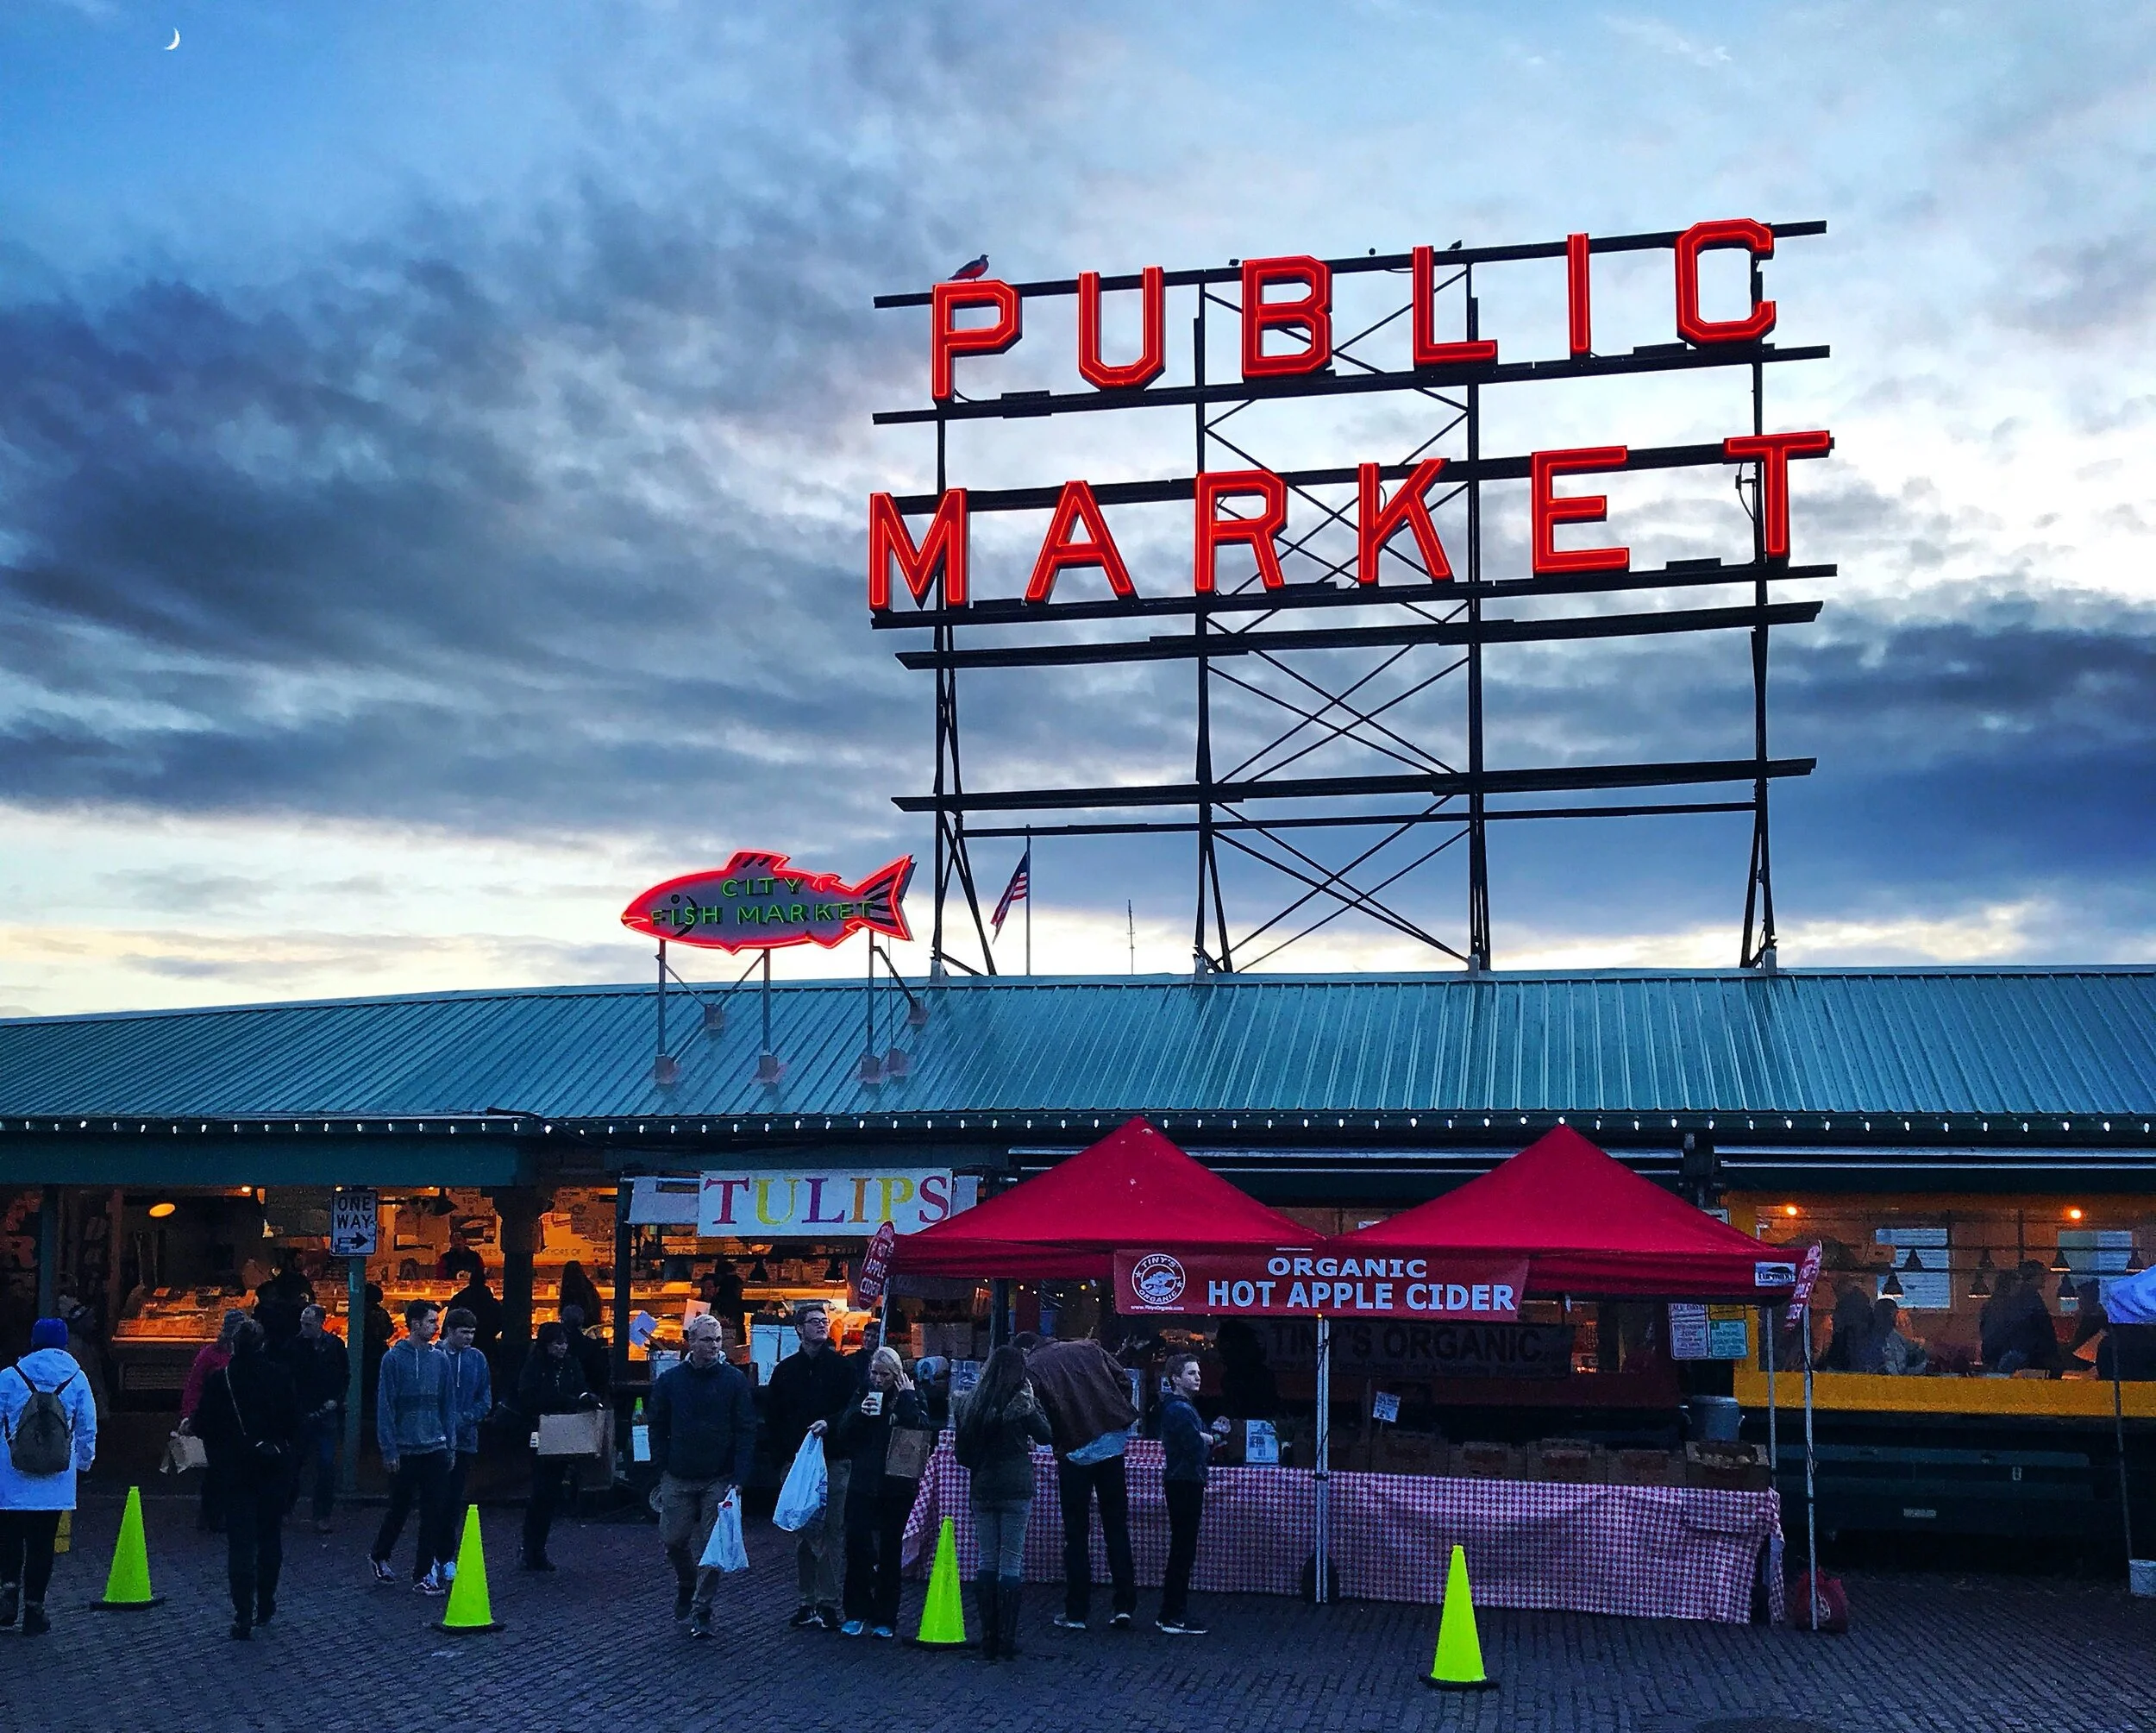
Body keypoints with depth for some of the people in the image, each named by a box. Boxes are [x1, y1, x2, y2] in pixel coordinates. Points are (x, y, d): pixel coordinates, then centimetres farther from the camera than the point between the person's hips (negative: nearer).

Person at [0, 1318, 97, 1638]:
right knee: (41, 1545, 7)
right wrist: (83, 1463, 20)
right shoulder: (77, 1380, -1)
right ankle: (33, 1608, 10)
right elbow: (88, 1430, 3)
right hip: (55, 1483, 1)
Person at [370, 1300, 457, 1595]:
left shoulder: (440, 1359, 6)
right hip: (405, 1450, -3)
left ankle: (424, 1573, 11)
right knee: (399, 1509, 9)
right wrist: (389, 1449, -9)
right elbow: (385, 1407, -6)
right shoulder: (394, 1359, -6)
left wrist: (450, 1444, 6)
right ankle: (379, 1556, 34)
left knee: (434, 1512, 2)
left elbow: (448, 1404, 10)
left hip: (435, 1449, 3)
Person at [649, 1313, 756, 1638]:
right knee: (673, 1540, 6)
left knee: (711, 1546, 0)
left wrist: (738, 1477, -10)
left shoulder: (734, 1380, -2)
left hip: (719, 1480, -2)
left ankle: (701, 1611, 10)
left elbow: (746, 1430, -3)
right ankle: (686, 1587, 34)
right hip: (678, 1478, 2)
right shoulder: (670, 1380, 3)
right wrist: (662, 1466, 1)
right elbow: (657, 1425, 10)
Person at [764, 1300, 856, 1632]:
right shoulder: (786, 1370, 10)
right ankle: (807, 1601, 11)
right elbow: (773, 1417, 12)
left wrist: (830, 1423, -16)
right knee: (802, 1534, 4)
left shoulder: (842, 1366, 4)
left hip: (833, 1463, -2)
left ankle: (827, 1603, 0)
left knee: (831, 1532, -4)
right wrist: (782, 1458, 4)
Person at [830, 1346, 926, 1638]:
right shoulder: (863, 1395, 6)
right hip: (862, 1485, 2)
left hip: (896, 1487, -2)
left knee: (889, 1553, 6)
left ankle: (885, 1619, 15)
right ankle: (857, 1612, 10)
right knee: (856, 1547, -4)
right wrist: (859, 1413, -15)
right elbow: (842, 1433, 0)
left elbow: (920, 1429, -18)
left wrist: (907, 1397, -15)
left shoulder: (911, 1397, -1)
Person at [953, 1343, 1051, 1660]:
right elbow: (1046, 1436, 3)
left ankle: (988, 1639, 12)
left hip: (982, 1490, 4)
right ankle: (1005, 1642, 0)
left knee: (987, 1560, 11)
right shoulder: (1021, 1402, -9)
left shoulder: (972, 1404, 3)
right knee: (1011, 1562, 0)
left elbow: (961, 1452, 7)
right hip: (1016, 1490, -4)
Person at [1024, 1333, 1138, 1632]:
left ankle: (1076, 1612, 10)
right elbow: (1124, 1383, 10)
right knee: (1117, 1528, 10)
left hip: (1075, 1450, -3)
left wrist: (1055, 1438, 9)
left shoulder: (1031, 1367, 1)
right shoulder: (1090, 1349, 13)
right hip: (1113, 1443, 3)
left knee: (1076, 1534, 7)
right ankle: (1124, 1605, 8)